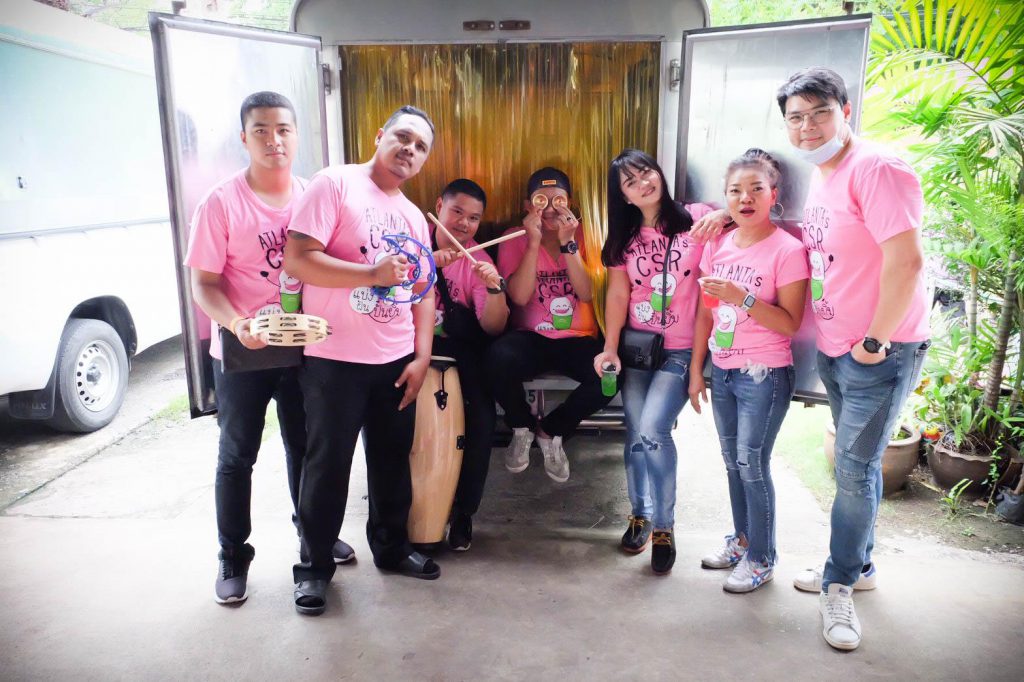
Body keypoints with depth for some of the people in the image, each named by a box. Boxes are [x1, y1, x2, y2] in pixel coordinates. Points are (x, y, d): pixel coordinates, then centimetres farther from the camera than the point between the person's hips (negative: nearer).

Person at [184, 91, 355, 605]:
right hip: (242, 353, -3)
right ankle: (233, 557, 26)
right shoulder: (221, 203, -10)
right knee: (237, 456, 10)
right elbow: (204, 283, -10)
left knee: (306, 447, 17)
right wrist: (237, 324, -27)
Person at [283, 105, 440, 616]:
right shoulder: (335, 183, -7)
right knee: (327, 465, 5)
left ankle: (391, 547, 34)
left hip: (397, 362, 6)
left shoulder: (414, 217, 14)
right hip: (334, 361, -6)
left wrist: (422, 357, 5)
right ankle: (314, 565, 22)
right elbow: (297, 259, -16)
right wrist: (372, 275, -22)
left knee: (393, 460, 16)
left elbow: (423, 293, 13)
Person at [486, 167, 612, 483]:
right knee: (499, 357, -35)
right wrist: (534, 242, -20)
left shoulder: (583, 236, 2)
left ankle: (551, 431, 1)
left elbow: (586, 293, -11)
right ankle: (522, 428, 0)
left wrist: (568, 243, -20)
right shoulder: (515, 238, 0)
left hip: (577, 339, 1)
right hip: (531, 338, -1)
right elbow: (520, 296, -13)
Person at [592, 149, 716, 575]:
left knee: (652, 429, -16)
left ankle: (663, 526, 2)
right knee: (636, 433, 6)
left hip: (681, 349, -4)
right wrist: (610, 347, -5)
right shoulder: (625, 237, 8)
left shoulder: (696, 219, -4)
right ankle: (639, 513, 29)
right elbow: (617, 293, 3)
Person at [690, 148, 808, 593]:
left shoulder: (787, 250, -12)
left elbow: (790, 323, -16)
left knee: (751, 464, -2)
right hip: (722, 371, 6)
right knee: (732, 461, 15)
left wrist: (742, 297, -28)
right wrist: (696, 369, 10)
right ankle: (742, 539, 33)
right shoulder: (717, 246, 5)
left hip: (764, 375, -6)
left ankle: (761, 559, 14)